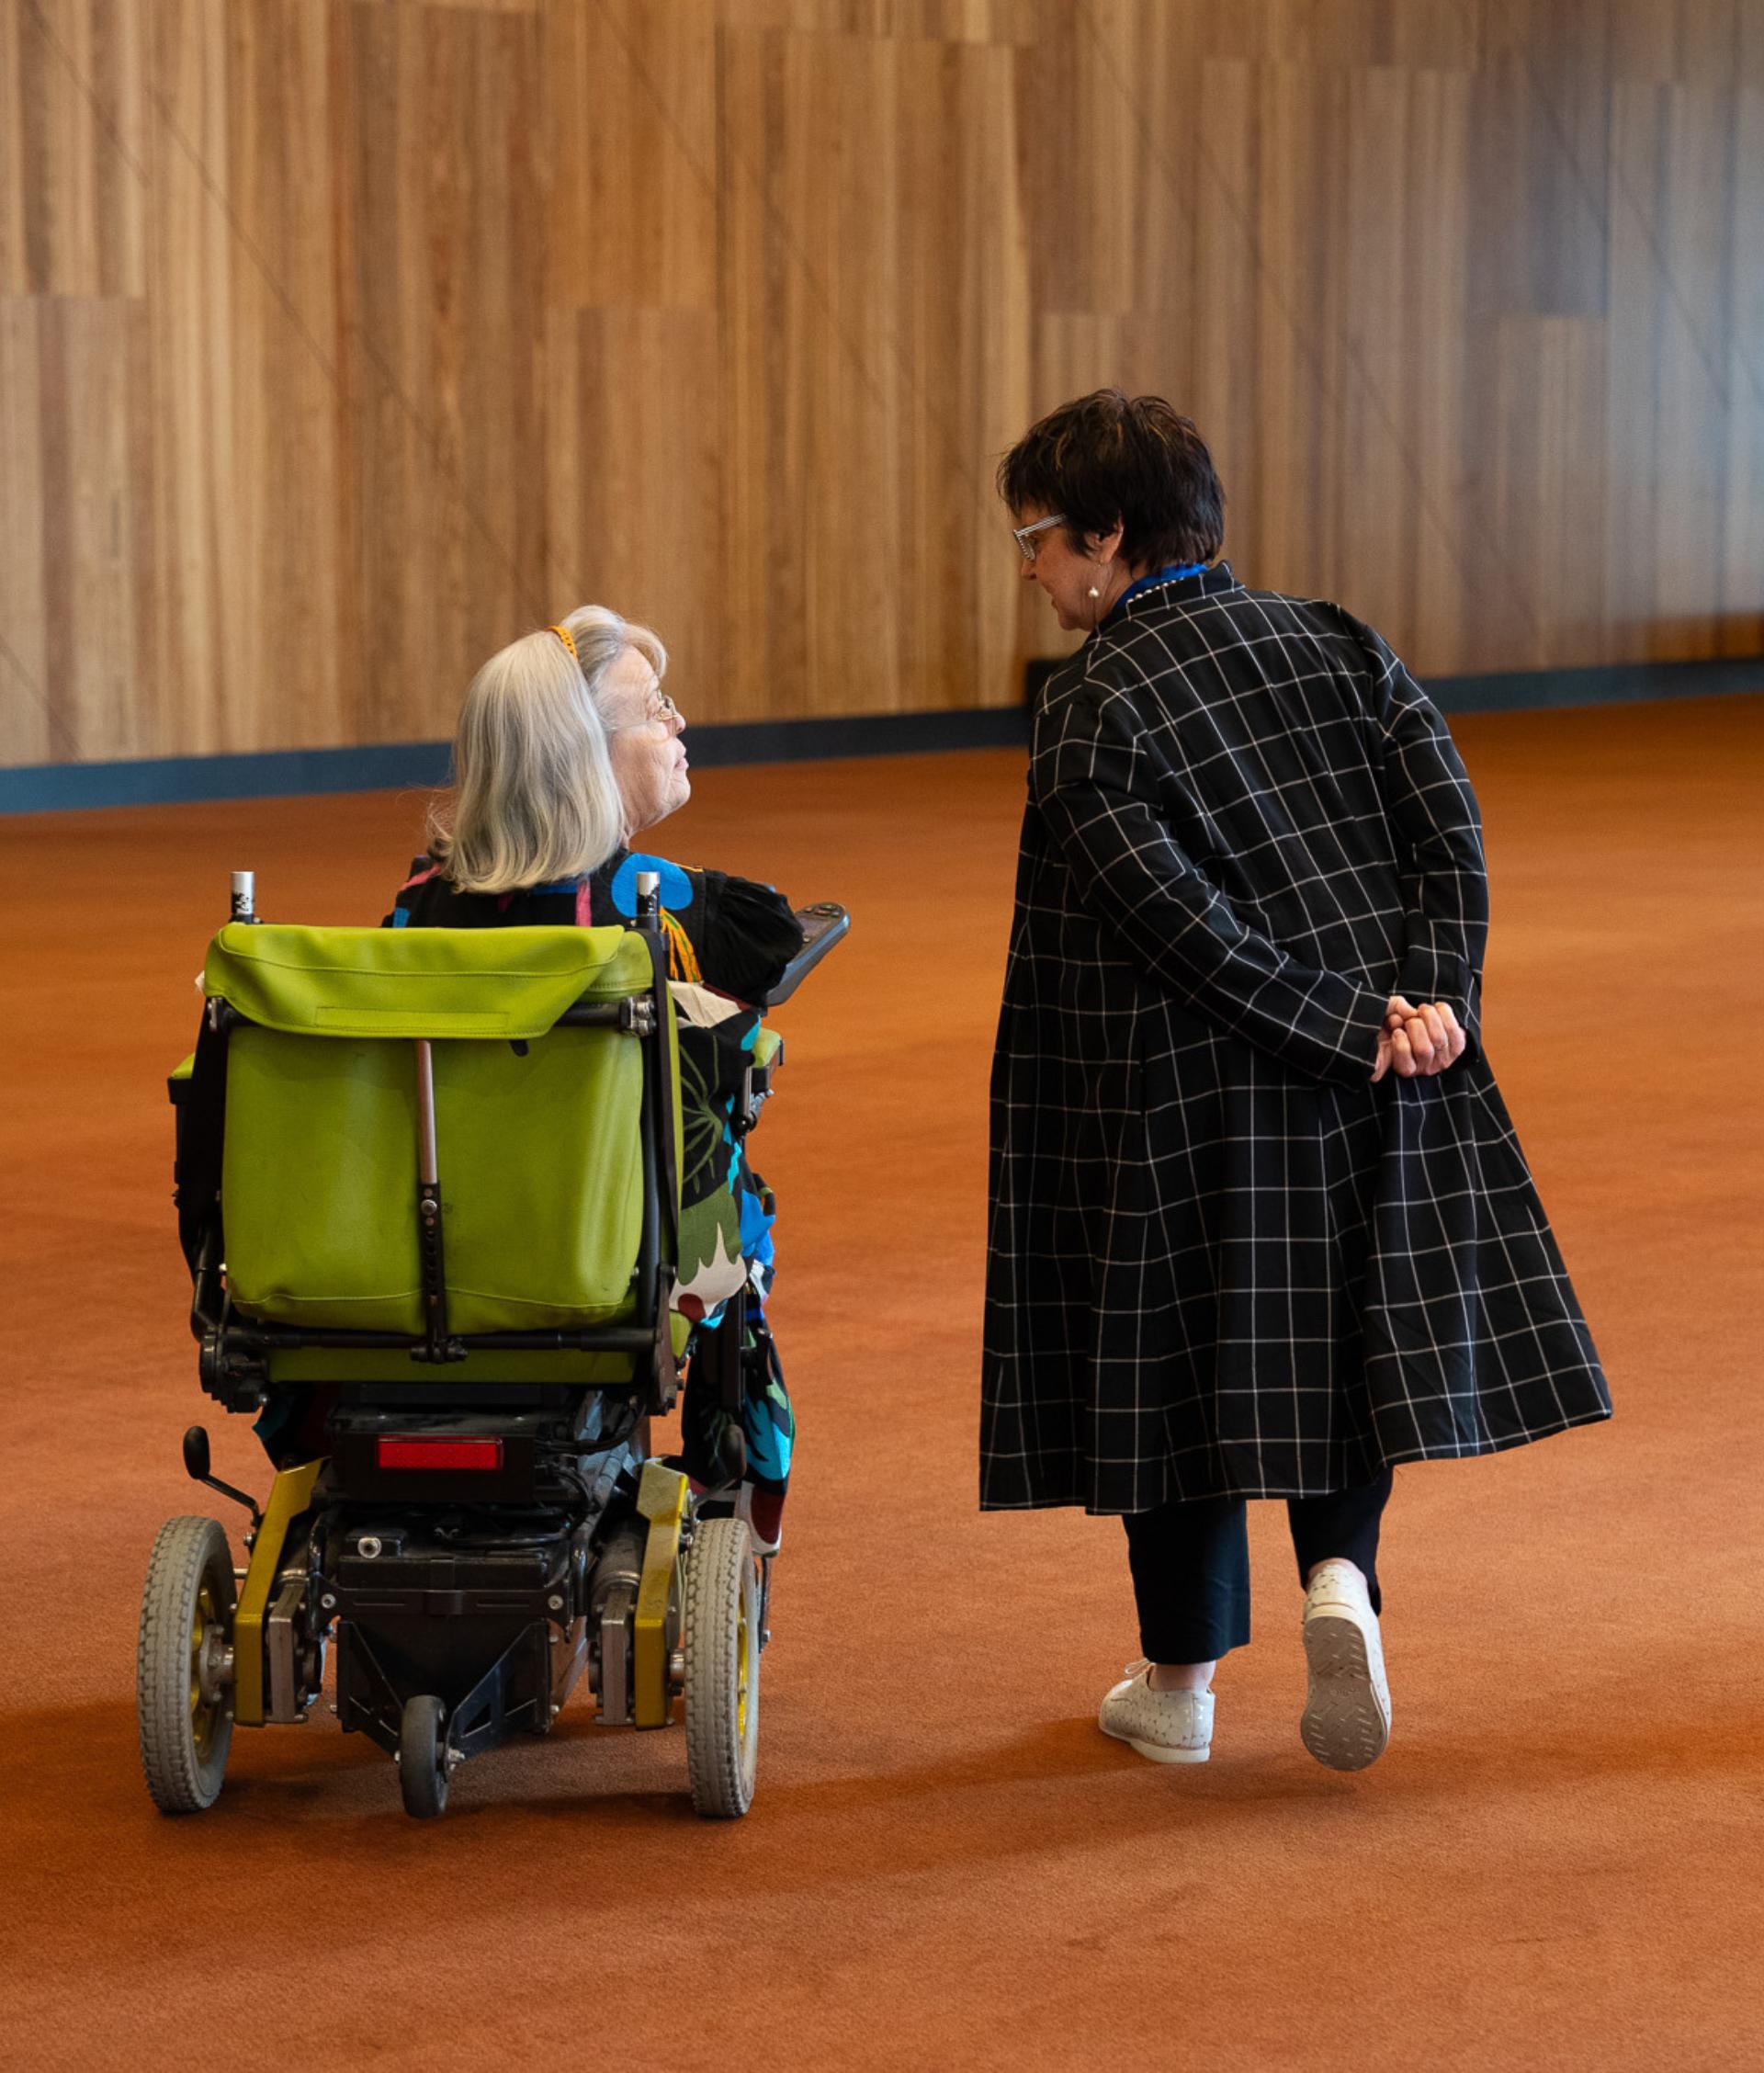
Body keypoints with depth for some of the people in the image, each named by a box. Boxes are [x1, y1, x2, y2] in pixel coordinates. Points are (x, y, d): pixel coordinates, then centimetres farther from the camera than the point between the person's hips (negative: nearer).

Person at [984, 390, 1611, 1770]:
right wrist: (1430, 999, -8)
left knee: (1184, 1355, 7)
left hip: (1177, 1090, -4)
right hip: (1374, 1084, 5)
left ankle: (1182, 1681, 16)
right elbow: (1450, 824, -2)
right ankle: (1340, 1578, -7)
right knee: (1346, 1336, 16)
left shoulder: (1090, 706, -10)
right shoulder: (1336, 644, 6)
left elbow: (1176, 917, -18)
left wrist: (1344, 1024, -13)